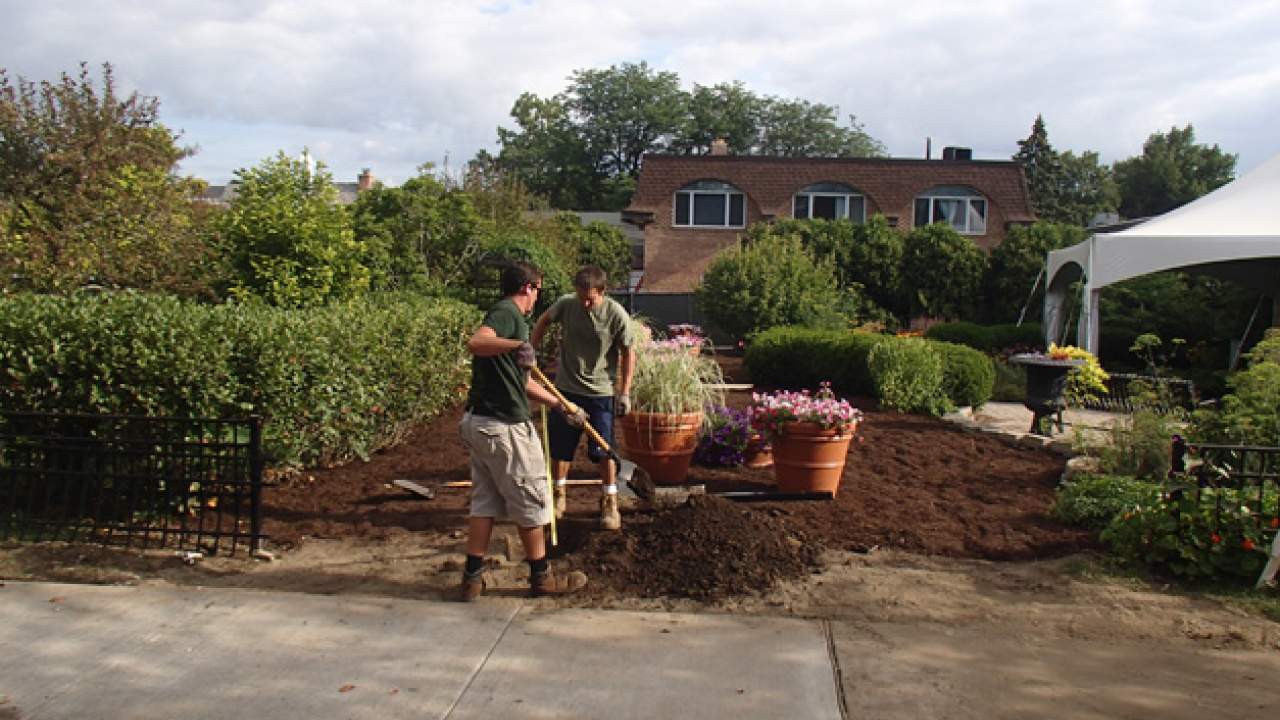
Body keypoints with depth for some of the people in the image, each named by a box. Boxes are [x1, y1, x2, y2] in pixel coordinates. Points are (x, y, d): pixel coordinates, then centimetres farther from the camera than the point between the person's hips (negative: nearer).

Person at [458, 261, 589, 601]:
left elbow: (522, 382, 26)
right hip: (505, 426, -10)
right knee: (530, 502, 4)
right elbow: (475, 342, -34)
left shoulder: (507, 315, 20)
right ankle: (541, 577, 17)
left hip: (480, 422, 10)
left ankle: (473, 578, 17)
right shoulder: (507, 313, -11)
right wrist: (516, 345, -48)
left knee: (484, 501, 14)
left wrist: (561, 405, 28)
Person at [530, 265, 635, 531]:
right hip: (566, 388, 3)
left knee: (604, 450, 2)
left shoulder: (617, 315, -15)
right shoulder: (566, 304, -10)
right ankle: (559, 496, 30)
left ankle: (610, 502, 18)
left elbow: (628, 354, -5)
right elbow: (543, 322, 11)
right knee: (560, 447, 11)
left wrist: (624, 392, -8)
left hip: (601, 392, -2)